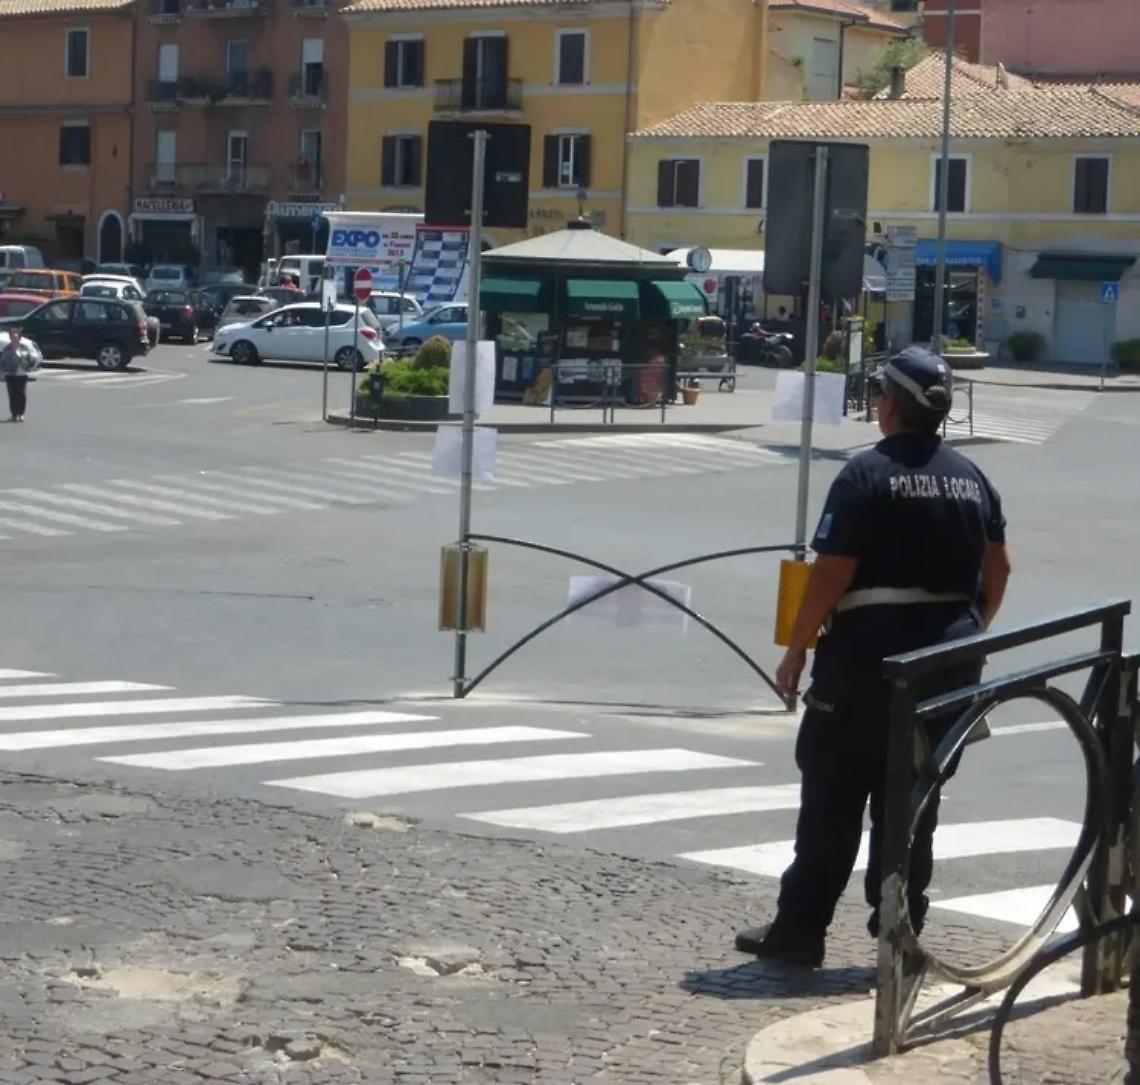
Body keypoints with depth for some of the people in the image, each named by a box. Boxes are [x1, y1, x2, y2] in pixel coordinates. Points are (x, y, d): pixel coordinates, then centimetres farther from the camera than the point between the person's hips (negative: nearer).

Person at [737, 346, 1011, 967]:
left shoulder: (867, 474, -12)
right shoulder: (971, 478, 7)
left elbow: (831, 576, -15)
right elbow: (997, 571, 11)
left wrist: (794, 654, -8)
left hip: (870, 653, -5)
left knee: (832, 799, 3)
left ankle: (800, 930, 6)